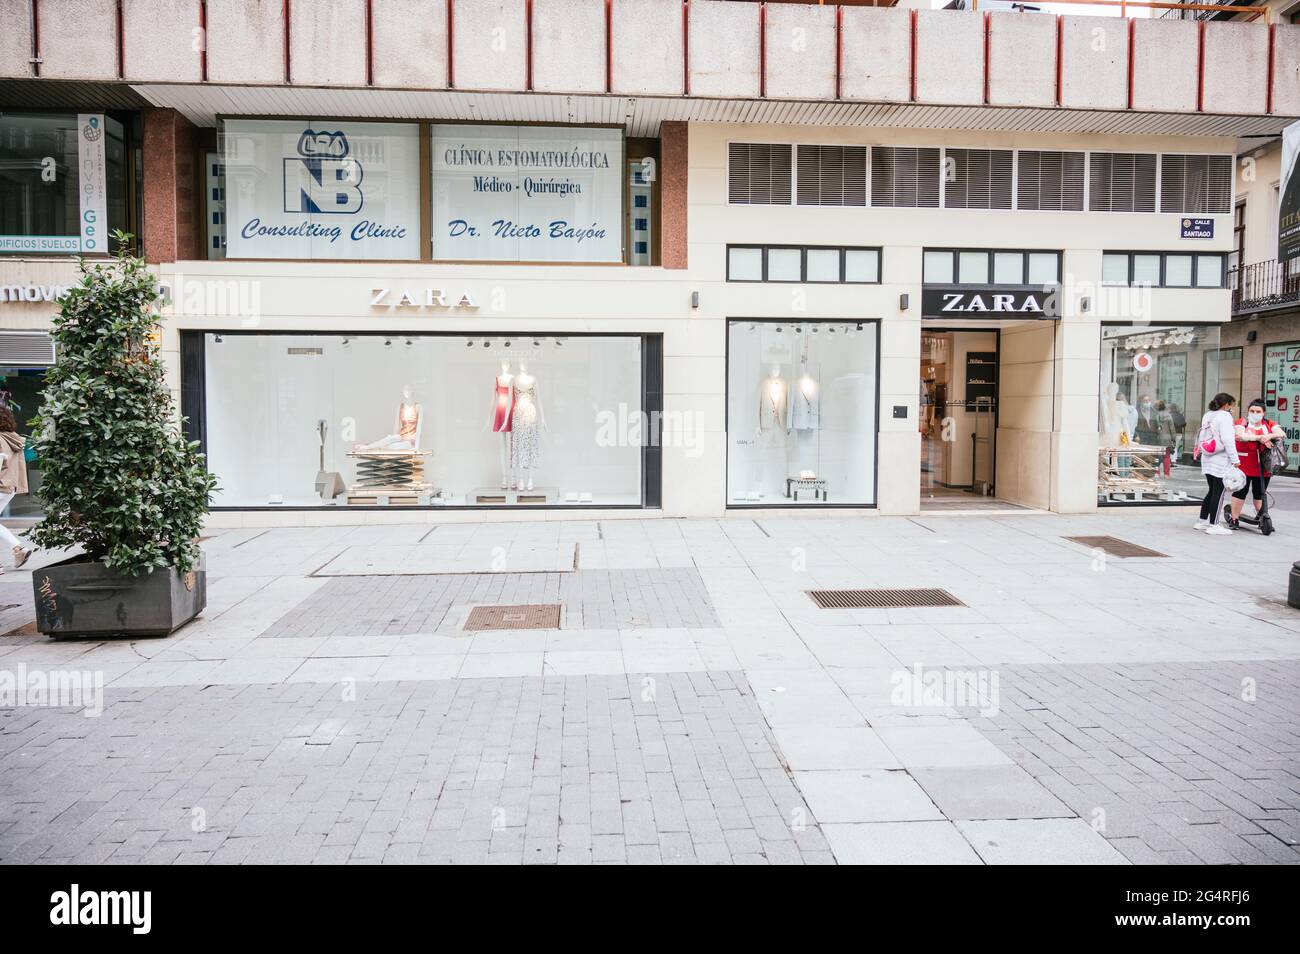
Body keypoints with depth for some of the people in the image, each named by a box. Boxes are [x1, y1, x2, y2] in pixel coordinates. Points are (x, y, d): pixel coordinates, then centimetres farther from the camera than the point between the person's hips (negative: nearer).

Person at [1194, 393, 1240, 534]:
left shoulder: (1207, 415, 13)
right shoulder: (1224, 416, -11)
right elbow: (1227, 440, -17)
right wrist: (1234, 459, -15)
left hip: (1207, 459, 8)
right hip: (1221, 460, -8)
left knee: (1212, 491, 16)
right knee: (1218, 492, -1)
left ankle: (1202, 521, 18)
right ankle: (1213, 525, 1)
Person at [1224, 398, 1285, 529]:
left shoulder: (1269, 424, 9)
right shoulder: (1242, 422, 0)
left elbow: (1283, 435, -3)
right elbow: (1240, 436, -18)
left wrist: (1270, 435, -21)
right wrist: (1260, 437, -22)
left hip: (1263, 466, 3)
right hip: (1244, 465, -3)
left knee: (1260, 493, 12)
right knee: (1240, 491, 1)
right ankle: (1233, 518, 11)